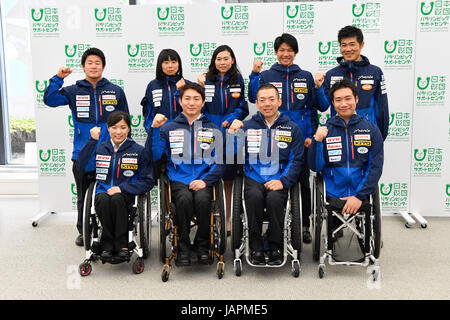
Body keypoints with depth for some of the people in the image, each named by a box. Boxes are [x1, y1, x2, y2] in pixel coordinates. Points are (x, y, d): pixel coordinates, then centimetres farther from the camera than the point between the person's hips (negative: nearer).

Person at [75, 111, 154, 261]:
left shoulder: (138, 150, 5)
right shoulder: (100, 148, 12)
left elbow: (148, 181, 1)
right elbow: (81, 166, -4)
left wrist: (122, 188, -11)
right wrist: (92, 141, -9)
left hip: (126, 196, -1)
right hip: (103, 192, 2)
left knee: (116, 198, -35)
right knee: (103, 200, -33)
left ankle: (122, 246, -25)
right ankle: (107, 245, -21)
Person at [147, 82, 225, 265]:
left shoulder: (213, 130, 14)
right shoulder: (168, 129, 13)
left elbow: (220, 162, 9)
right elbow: (152, 156, 3)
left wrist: (205, 181, -7)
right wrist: (154, 129, -8)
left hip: (204, 180, 0)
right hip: (178, 180, 0)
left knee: (202, 199, -32)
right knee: (184, 199, -33)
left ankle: (203, 246, -8)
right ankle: (183, 247, -11)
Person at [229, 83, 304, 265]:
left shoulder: (292, 128, 11)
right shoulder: (247, 126, 13)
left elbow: (297, 160, 4)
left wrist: (283, 181, -11)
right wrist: (233, 134, -11)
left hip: (279, 179, 0)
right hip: (253, 178, 1)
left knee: (274, 198, -32)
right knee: (254, 195, -32)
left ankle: (276, 248, -11)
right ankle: (256, 248, -15)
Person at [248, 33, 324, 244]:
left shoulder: (306, 77, 10)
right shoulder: (266, 76, 8)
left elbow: (313, 107, 10)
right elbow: (254, 98, -6)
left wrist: (311, 134, 3)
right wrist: (254, 74, -15)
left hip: (300, 137, 1)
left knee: (303, 181, 5)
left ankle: (305, 225, 16)